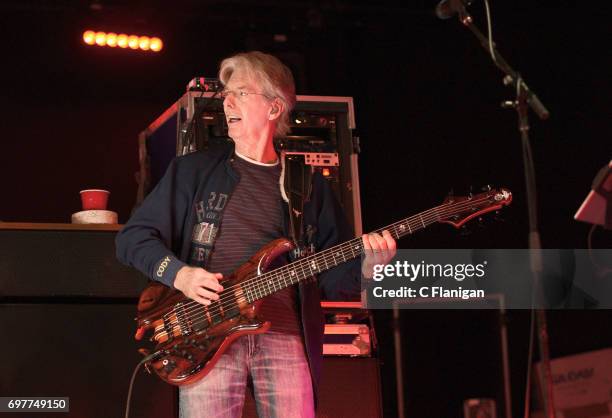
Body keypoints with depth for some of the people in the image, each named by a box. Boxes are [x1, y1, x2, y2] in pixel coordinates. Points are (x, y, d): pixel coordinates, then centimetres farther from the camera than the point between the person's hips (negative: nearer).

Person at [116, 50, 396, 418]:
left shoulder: (309, 185, 16)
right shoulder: (194, 170, 11)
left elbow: (334, 276, 13)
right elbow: (133, 237, 9)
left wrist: (365, 267, -9)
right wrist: (178, 274, -8)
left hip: (283, 334, 1)